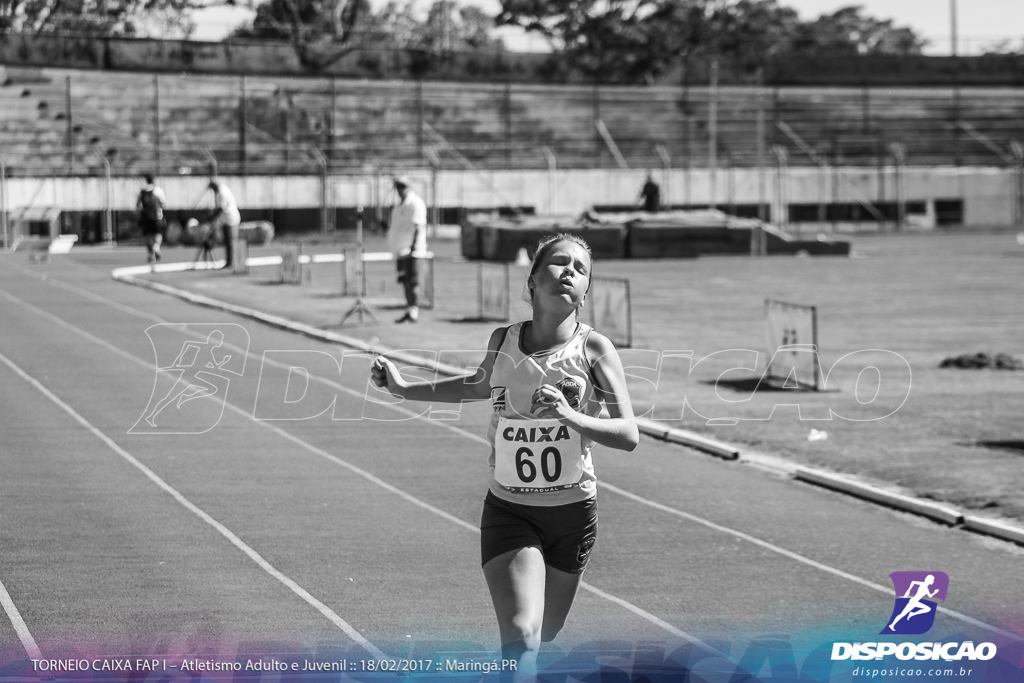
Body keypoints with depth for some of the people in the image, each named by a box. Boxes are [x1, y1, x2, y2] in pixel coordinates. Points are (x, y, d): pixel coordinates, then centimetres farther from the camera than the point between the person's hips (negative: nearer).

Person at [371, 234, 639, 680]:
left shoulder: (593, 349, -9)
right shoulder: (503, 342, -1)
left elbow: (628, 435, -16)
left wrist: (570, 416, -32)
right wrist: (404, 388, 19)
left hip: (573, 514, 0)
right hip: (508, 513, 0)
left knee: (540, 637, 16)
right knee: (521, 638, -19)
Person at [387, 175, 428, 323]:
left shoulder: (415, 204, -9)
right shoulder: (399, 205, 20)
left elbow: (418, 227, -16)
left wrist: (413, 246, -22)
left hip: (411, 250, -9)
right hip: (400, 250, 9)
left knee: (412, 280, -13)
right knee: (404, 280, 10)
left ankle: (414, 312, -16)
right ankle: (409, 311, 14)